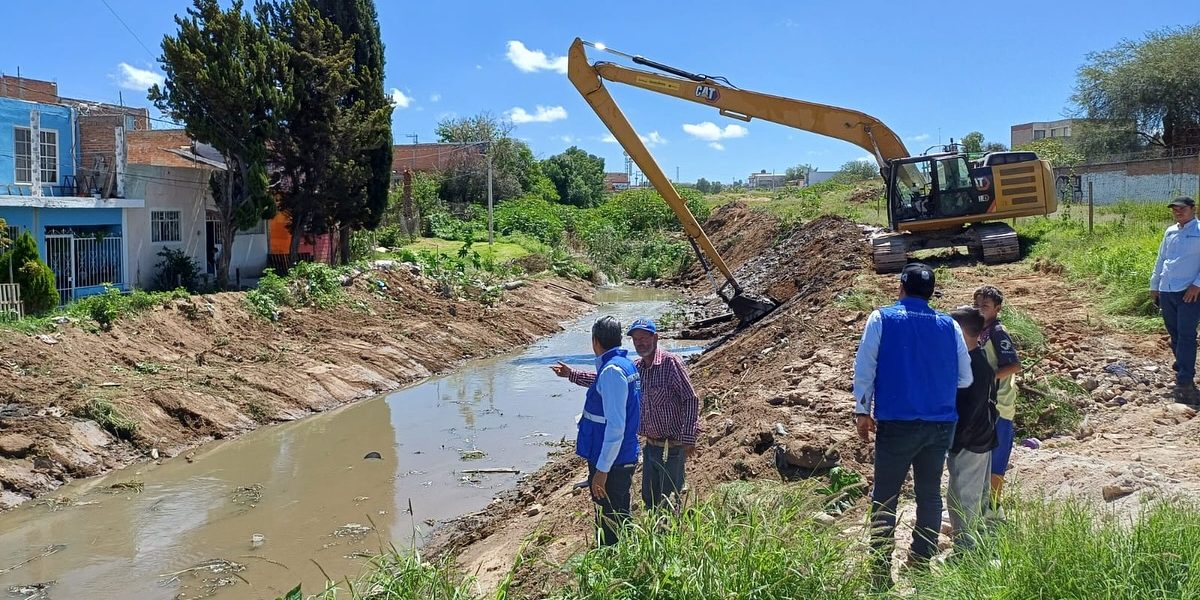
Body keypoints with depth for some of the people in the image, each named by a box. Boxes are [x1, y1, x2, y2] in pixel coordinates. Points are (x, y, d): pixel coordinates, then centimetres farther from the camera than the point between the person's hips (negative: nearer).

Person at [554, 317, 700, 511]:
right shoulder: (635, 367, 6)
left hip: (672, 446, -7)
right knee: (649, 498, 18)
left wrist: (689, 438, -22)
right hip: (651, 445, 7)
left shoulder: (671, 363, -16)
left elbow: (691, 400, -18)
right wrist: (572, 374, 13)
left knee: (668, 502, 1)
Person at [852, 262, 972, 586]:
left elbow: (864, 368, -7)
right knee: (930, 493, 14)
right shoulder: (949, 325, 5)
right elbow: (965, 378, 7)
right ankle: (922, 560, 18)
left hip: (897, 423, -3)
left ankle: (881, 569, 1)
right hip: (941, 424, 3)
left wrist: (862, 411, 2)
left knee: (885, 498, 3)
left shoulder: (882, 318, -2)